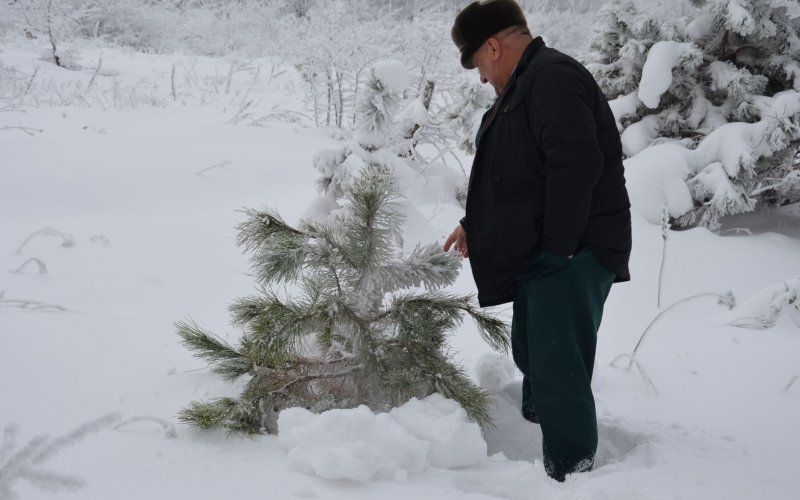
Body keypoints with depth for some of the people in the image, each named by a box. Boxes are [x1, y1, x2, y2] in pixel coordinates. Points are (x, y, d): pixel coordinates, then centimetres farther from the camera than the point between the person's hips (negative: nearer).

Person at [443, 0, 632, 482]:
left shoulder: (552, 76, -16)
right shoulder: (526, 86, 18)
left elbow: (577, 163, -28)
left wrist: (559, 245, -25)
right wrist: (475, 225, 21)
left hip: (571, 255, -11)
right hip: (542, 256, 11)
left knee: (558, 369, -11)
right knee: (534, 357, 23)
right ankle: (536, 436, 40)